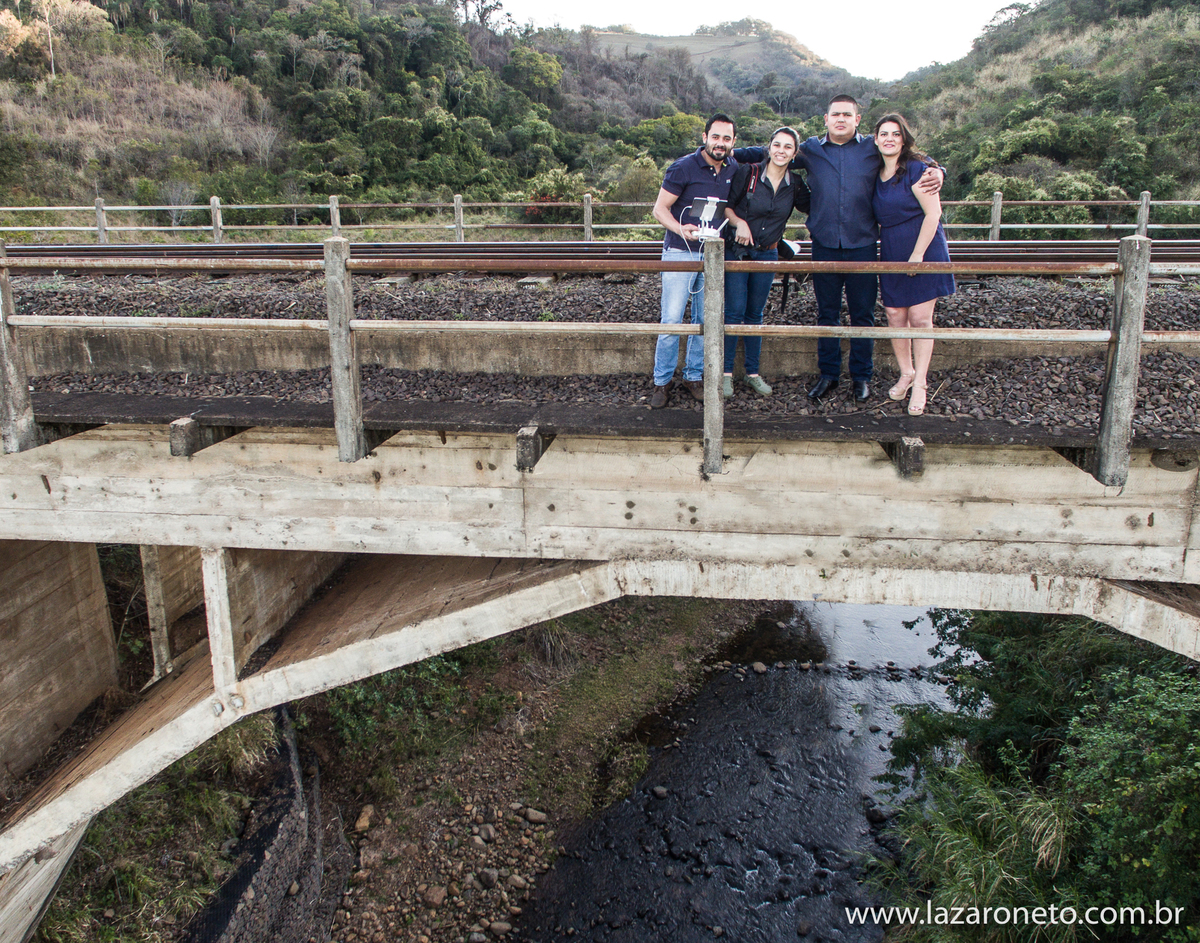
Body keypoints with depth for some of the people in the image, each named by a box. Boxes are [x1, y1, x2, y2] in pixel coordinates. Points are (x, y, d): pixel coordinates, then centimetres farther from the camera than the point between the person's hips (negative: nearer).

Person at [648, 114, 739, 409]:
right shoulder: (683, 168, -10)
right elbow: (660, 209, -8)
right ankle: (662, 381, 3)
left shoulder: (734, 169, 6)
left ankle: (694, 376, 20)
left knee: (705, 321, 7)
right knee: (672, 319, -8)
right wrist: (681, 229, -25)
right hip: (680, 253, -5)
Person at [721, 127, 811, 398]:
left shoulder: (795, 184, 2)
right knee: (735, 311, -7)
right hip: (736, 251, -3)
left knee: (755, 314, 10)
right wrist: (739, 222, -19)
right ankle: (726, 373, 3)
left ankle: (753, 373, 18)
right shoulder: (747, 173, -9)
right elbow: (725, 204, -3)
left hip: (767, 254, 4)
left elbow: (811, 208, 13)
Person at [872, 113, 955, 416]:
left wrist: (917, 255, -17)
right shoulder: (876, 174, 7)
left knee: (920, 317, -4)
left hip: (924, 252, -5)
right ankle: (906, 373, 22)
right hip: (891, 255, 5)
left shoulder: (916, 169, -11)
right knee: (895, 316, 5)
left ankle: (920, 383, 5)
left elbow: (933, 213, -15)